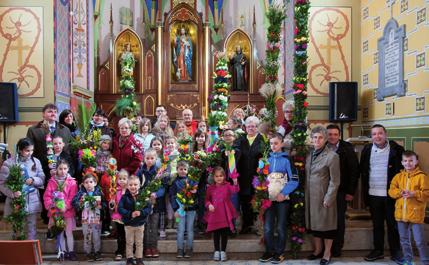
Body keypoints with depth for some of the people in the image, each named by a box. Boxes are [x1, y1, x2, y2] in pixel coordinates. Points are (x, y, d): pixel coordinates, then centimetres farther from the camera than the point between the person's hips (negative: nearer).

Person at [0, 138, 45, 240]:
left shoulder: (36, 161, 1)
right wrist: (12, 193, -24)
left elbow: (42, 179, 5)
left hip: (32, 202, 2)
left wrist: (33, 180, -16)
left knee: (32, 228, 10)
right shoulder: (9, 163, -9)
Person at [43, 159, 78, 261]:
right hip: (55, 211, 2)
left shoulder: (72, 182, -5)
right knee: (59, 233, 11)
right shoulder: (52, 181, 2)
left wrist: (65, 207, -20)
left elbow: (72, 198, -10)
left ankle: (71, 252, 12)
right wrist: (49, 205, -15)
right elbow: (47, 196, 0)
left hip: (68, 211, -2)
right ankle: (63, 252, 22)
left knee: (69, 232, 2)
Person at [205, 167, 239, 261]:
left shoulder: (227, 185, -2)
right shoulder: (210, 188, 4)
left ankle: (223, 251, 19)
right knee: (216, 233, 10)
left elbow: (235, 190, -20)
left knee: (224, 233, 6)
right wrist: (209, 205, -11)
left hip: (225, 214, -1)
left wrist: (235, 184, -40)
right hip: (215, 214, 1)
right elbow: (207, 199, 9)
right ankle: (217, 251, 23)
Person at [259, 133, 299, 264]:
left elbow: (294, 180, -6)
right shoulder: (266, 159, 7)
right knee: (267, 227, 3)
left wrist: (283, 193, -14)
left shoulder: (286, 159, -4)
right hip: (268, 198, 3)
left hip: (282, 198, -3)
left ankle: (279, 252, 18)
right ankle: (269, 251, 18)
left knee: (281, 227, 6)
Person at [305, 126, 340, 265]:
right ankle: (317, 250, 31)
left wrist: (328, 198, -15)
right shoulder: (309, 155, 6)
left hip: (324, 196, -6)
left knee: (326, 224, 6)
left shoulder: (332, 156, -12)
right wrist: (306, 195, 8)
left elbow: (335, 181, -12)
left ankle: (327, 253, 20)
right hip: (310, 196, 6)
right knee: (314, 223, 15)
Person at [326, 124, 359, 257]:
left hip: (341, 191, -1)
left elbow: (354, 170, -4)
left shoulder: (347, 148, -4)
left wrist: (350, 191, -7)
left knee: (339, 220, 7)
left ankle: (337, 248, 19)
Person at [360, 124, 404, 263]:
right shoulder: (367, 149, 4)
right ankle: (378, 250, 24)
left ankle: (395, 252, 18)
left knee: (393, 224, 7)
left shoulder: (396, 149, -6)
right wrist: (365, 191, 5)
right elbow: (363, 171, 9)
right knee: (377, 224, 13)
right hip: (373, 194, 3)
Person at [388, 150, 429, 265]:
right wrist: (400, 192, -13)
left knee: (420, 241, -2)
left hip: (416, 214, -5)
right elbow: (391, 190, 5)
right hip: (401, 213, 5)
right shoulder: (398, 176, 8)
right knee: (404, 240, 15)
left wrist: (413, 194, -22)